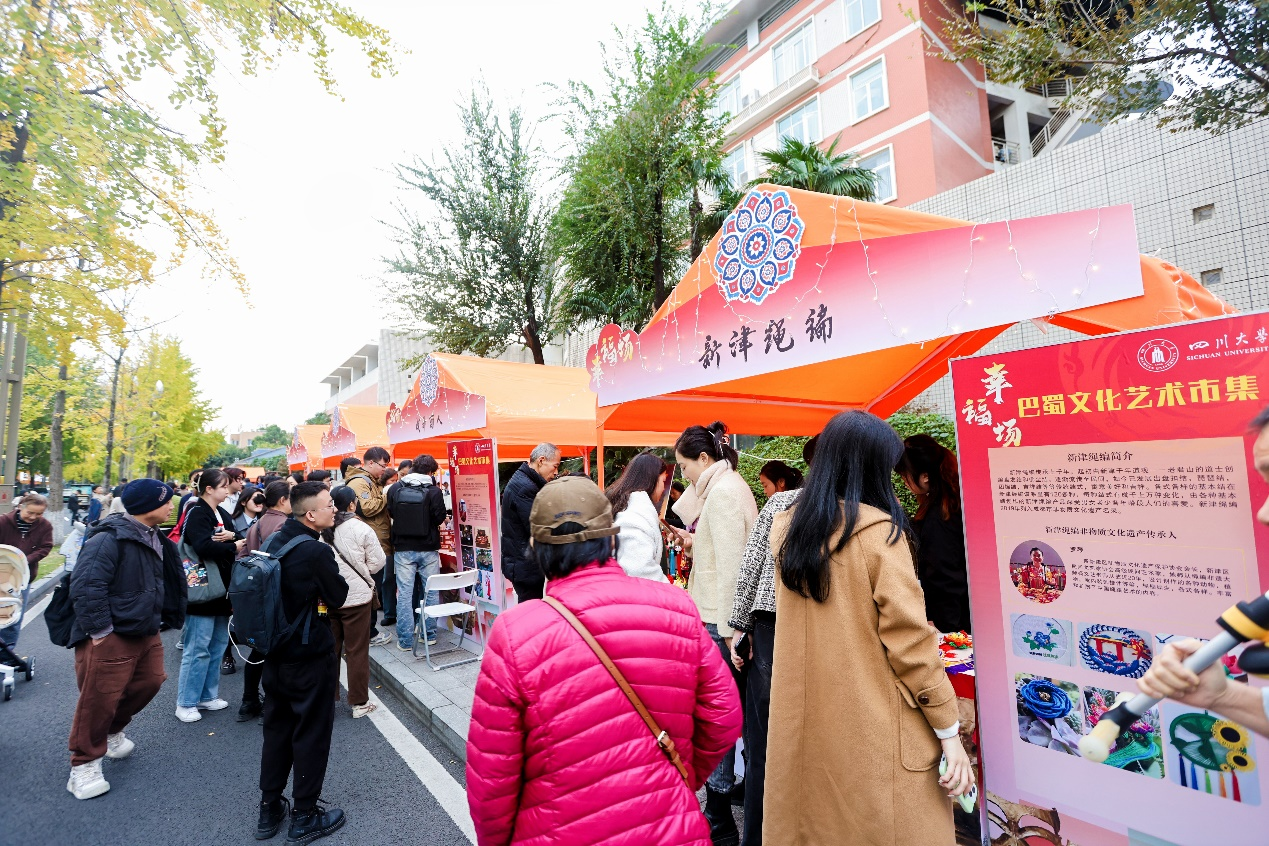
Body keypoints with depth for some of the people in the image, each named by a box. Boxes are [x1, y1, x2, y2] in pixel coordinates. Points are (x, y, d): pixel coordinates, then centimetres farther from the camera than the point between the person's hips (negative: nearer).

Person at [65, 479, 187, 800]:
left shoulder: (154, 539, 9)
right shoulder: (109, 539, -21)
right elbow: (86, 587, -26)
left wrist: (163, 619, 16)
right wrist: (100, 631, -24)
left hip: (146, 632, 9)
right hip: (109, 637, -9)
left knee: (149, 683, 16)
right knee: (99, 699, -1)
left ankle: (112, 732, 40)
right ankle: (84, 765, 16)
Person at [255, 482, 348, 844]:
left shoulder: (274, 542, -1)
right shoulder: (317, 552, -25)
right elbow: (338, 597, -13)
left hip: (275, 653, 8)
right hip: (311, 656, -7)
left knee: (276, 729, 20)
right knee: (311, 734, 8)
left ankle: (269, 809, 34)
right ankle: (305, 817, 22)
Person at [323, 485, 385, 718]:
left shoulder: (321, 530, -5)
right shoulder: (361, 529, -14)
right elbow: (377, 561, -9)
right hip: (356, 596, -4)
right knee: (357, 651, 6)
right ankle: (360, 703, 15)